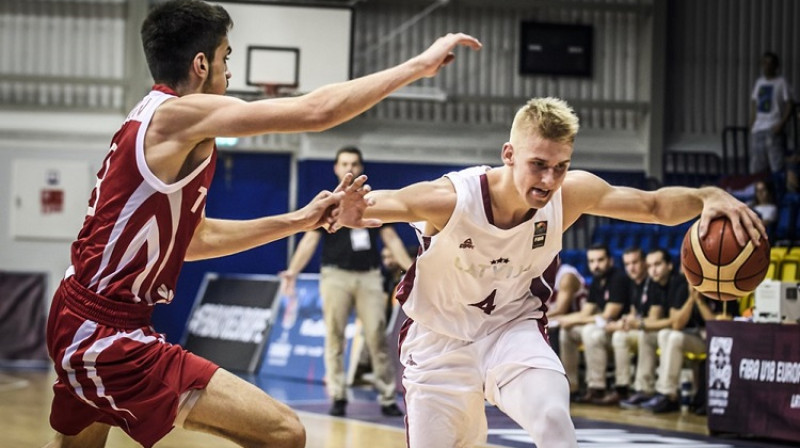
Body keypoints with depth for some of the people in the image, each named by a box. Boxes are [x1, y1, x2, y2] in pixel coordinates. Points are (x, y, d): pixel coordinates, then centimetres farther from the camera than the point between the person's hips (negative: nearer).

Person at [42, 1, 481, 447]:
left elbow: (194, 239, 22)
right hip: (112, 339, -10)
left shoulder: (151, 122, 14)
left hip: (79, 322, 10)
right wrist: (420, 64, -10)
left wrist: (298, 220, 20)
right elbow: (317, 111, -19)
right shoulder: (180, 113, -15)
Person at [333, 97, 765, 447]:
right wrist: (349, 209, -49)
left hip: (513, 327, 1)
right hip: (442, 337, -1)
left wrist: (707, 197, -38)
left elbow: (655, 205, -17)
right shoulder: (452, 197, -30)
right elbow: (380, 204, -24)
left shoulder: (571, 193, -21)